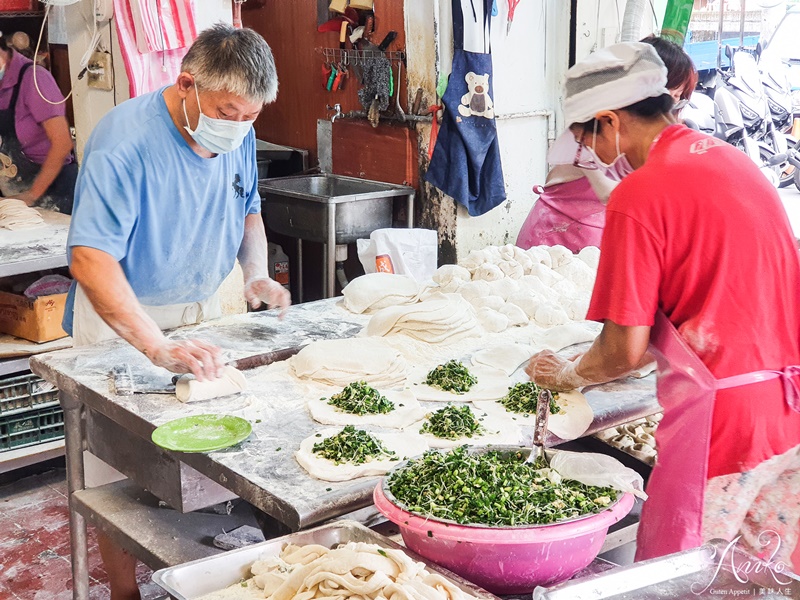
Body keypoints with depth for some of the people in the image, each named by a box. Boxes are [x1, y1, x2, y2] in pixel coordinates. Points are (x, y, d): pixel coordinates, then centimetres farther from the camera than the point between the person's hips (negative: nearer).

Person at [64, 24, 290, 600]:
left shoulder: (238, 133, -5)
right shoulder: (125, 141, -28)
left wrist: (257, 273, -5)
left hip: (200, 308, 6)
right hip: (120, 320, -6)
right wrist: (160, 348, -44)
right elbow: (90, 258, -35)